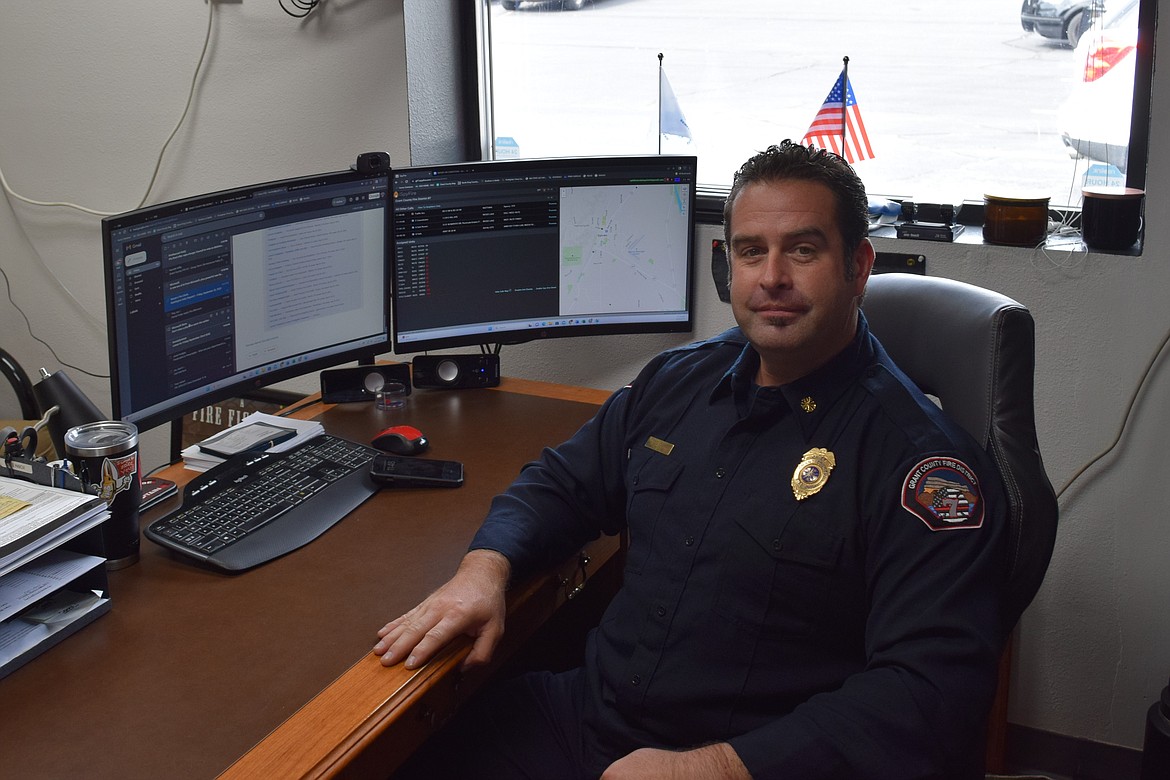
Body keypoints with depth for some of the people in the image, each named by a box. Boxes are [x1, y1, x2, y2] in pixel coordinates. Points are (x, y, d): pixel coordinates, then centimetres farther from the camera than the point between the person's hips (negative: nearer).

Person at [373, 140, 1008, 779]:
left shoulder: (918, 456, -13)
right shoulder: (679, 380, 9)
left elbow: (932, 692, -21)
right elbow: (563, 482, 20)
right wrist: (486, 566, -1)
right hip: (578, 717, 6)